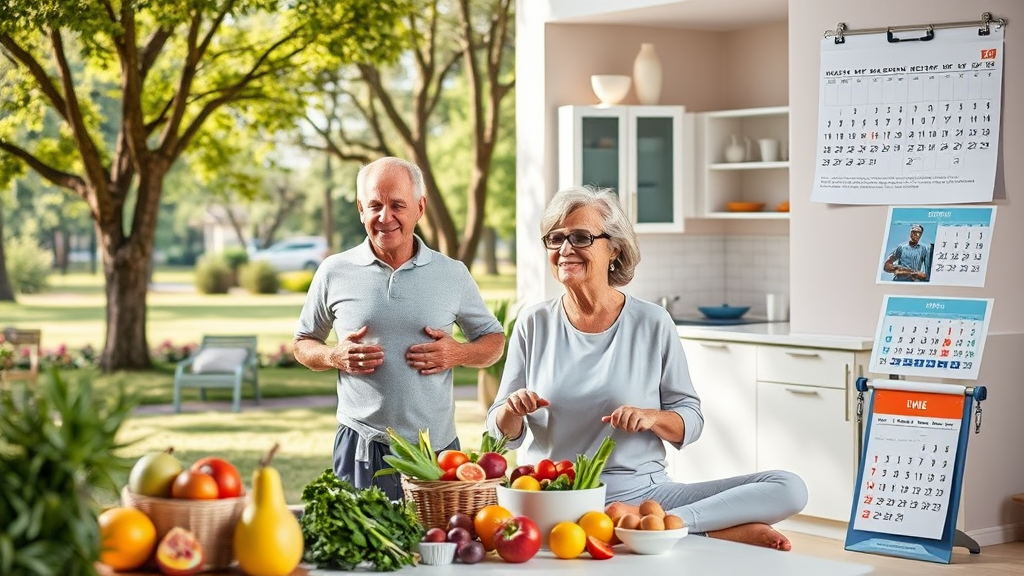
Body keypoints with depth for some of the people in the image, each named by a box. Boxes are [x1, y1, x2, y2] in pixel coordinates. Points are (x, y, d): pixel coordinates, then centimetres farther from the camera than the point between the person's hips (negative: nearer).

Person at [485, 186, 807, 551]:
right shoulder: (534, 323, 7)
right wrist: (512, 410, -11)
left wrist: (652, 418, -14)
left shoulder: (652, 323, 3)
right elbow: (504, 433, 11)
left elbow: (690, 421, 6)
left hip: (640, 491, 0)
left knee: (789, 488, -16)